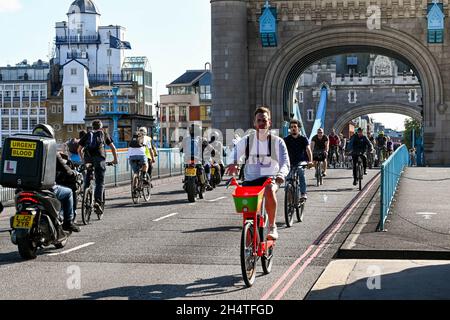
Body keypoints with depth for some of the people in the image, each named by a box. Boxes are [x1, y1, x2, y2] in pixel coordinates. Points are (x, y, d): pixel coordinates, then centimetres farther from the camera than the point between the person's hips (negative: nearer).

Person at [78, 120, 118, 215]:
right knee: (100, 182, -3)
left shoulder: (88, 135, 24)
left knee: (87, 180, 15)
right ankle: (98, 201, -18)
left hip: (88, 158, 2)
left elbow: (79, 150, 23)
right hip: (100, 158, -2)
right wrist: (115, 159, 28)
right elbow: (113, 148, 18)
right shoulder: (104, 134, 21)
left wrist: (83, 159, 37)